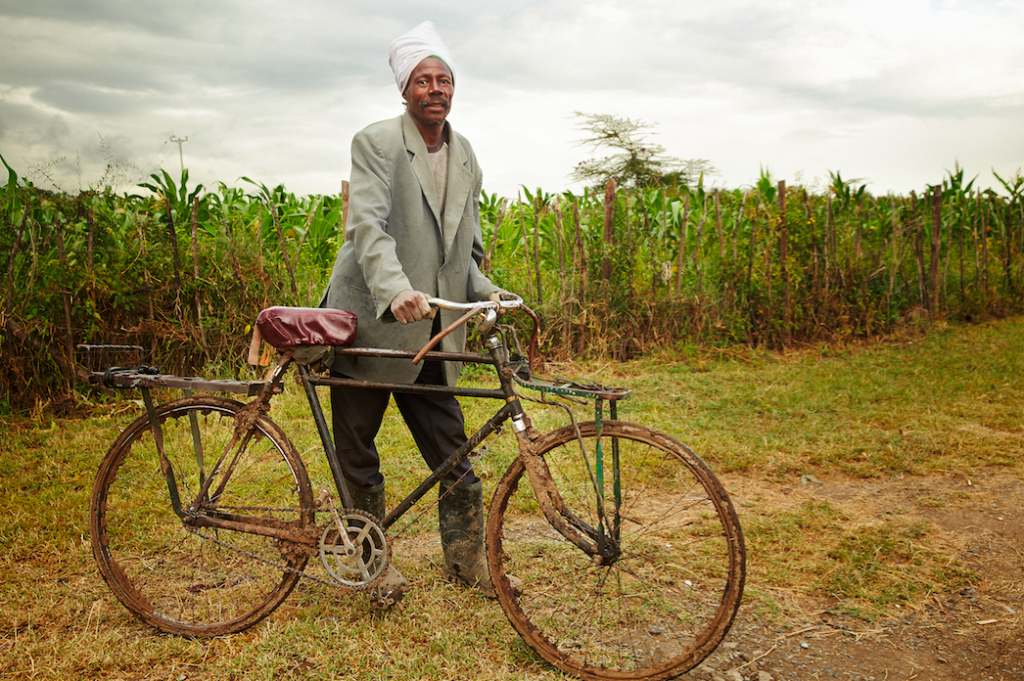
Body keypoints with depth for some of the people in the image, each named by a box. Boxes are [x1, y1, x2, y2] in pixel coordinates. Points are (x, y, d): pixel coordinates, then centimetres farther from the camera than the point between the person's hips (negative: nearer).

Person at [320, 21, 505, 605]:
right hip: (369, 323, -4)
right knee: (356, 452, 7)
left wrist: (484, 291, -2)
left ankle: (468, 561, 24)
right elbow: (368, 227, -22)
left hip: (431, 336, 4)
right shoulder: (376, 143, -7)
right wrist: (396, 291, -39)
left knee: (453, 455, 6)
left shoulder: (466, 157, 12)